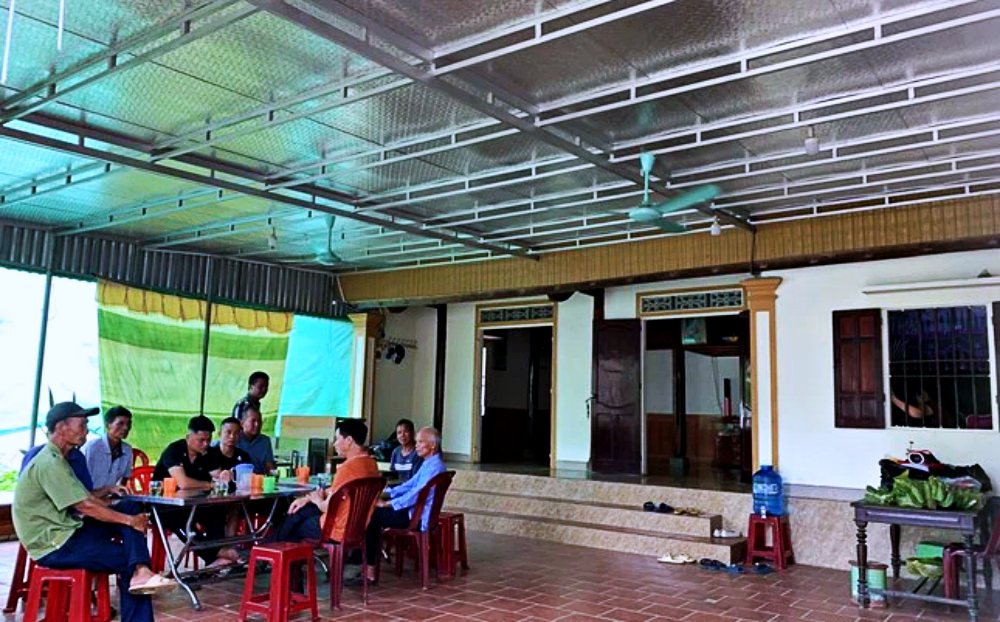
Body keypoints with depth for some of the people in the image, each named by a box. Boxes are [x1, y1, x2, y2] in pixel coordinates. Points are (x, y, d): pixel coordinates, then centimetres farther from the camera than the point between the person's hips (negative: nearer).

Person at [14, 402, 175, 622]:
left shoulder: (55, 459, 14)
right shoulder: (49, 463, -20)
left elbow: (86, 497, 15)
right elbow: (85, 506, -23)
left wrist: (129, 518, 5)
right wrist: (130, 520, -14)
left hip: (65, 532, 9)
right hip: (54, 546, -9)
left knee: (128, 511, -7)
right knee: (127, 558, -11)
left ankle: (140, 574, -20)